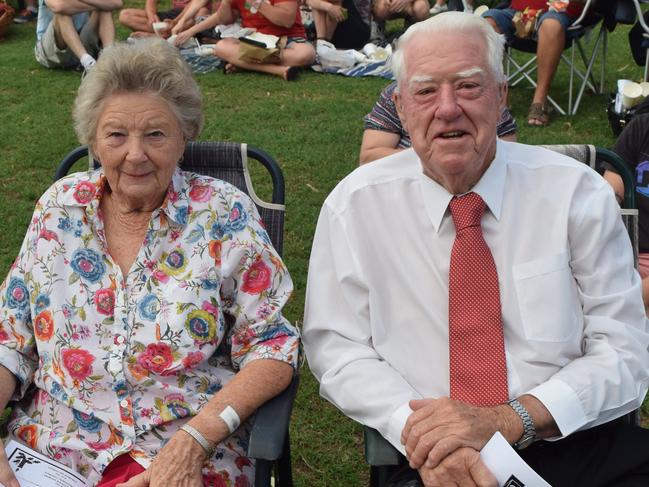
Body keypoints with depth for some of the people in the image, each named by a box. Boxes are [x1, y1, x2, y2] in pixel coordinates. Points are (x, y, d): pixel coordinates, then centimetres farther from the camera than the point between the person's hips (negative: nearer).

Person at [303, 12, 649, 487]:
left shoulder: (577, 193, -1)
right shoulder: (354, 205, -1)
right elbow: (336, 347, 0)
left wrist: (508, 419, -15)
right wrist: (419, 431, -16)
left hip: (580, 444, 3)